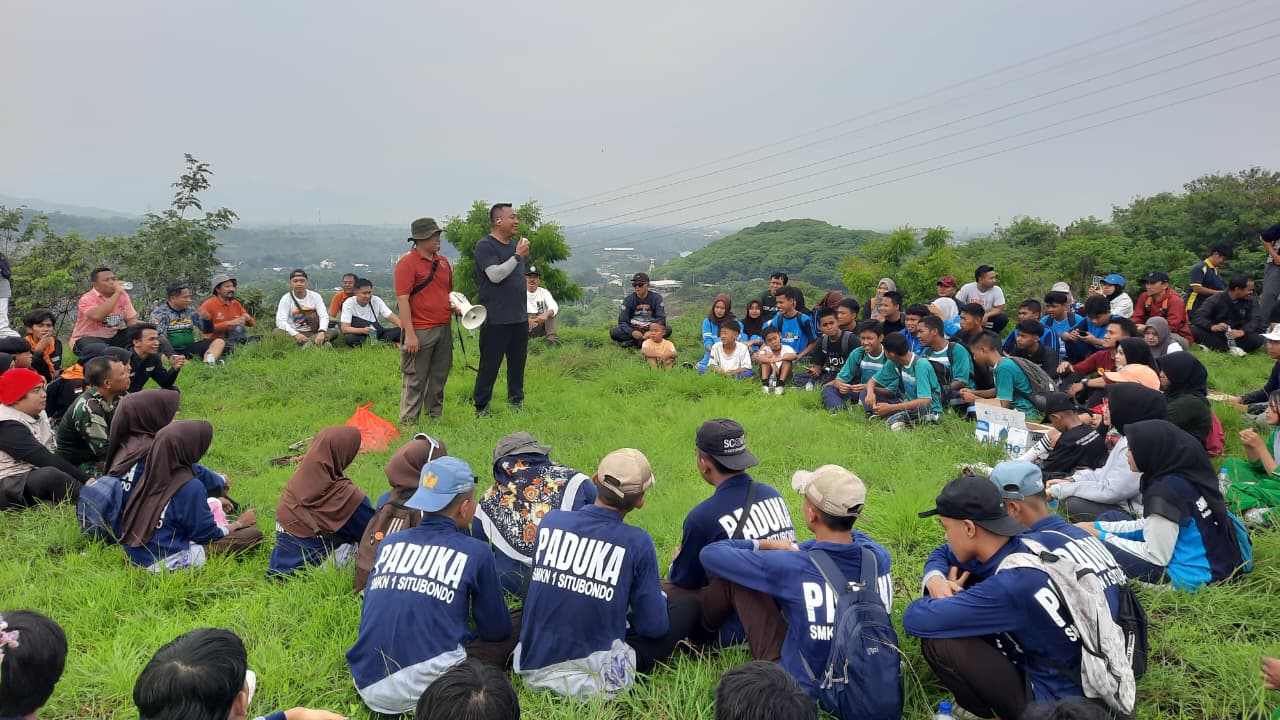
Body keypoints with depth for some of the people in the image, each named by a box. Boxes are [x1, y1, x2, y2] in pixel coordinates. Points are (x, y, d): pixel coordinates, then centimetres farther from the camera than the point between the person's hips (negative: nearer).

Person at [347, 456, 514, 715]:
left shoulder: (388, 543, 13)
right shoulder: (475, 551, 0)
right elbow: (497, 630, 10)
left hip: (368, 687, 6)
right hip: (424, 679, -6)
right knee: (509, 637, 9)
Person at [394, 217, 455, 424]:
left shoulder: (443, 261, 14)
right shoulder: (407, 262, -9)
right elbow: (402, 300, -14)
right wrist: (410, 334, -19)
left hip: (443, 329, 7)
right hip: (420, 331, -7)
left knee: (439, 378, 14)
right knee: (415, 380, -1)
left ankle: (435, 417, 26)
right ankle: (408, 423, 8)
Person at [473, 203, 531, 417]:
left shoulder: (515, 244, 15)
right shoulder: (485, 245, -8)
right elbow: (495, 275, -21)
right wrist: (517, 255, -17)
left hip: (519, 318, 7)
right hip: (496, 319, -7)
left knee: (517, 362, 12)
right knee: (489, 365, -2)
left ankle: (516, 400, 25)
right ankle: (481, 407, 7)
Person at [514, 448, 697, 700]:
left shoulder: (550, 520, -4)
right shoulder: (637, 542, -15)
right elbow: (653, 626, -7)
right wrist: (658, 595, 16)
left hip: (533, 668, 4)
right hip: (597, 680, -4)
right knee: (688, 605, 9)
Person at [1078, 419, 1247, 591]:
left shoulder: (1165, 491, -25)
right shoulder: (1183, 476, 1)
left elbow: (1157, 557, -20)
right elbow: (1148, 525, 12)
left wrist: (1103, 537, -10)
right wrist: (1097, 526, 8)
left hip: (1187, 576, -10)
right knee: (1109, 518, 15)